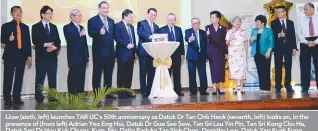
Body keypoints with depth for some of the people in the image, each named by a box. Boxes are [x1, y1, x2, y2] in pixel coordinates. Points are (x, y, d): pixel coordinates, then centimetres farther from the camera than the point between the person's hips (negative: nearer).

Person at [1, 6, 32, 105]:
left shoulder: (25, 27, 15)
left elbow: (28, 42, 13)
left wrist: (29, 55, 7)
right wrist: (9, 39, -23)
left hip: (22, 55, 3)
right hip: (10, 55, -3)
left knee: (19, 78, 5)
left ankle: (17, 98, 11)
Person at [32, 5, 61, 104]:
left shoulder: (54, 27, 17)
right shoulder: (36, 27, 3)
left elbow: (58, 41, 10)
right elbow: (35, 41, -8)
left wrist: (55, 47, -10)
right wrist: (45, 44, -19)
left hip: (52, 56, 4)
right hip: (41, 57, -4)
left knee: (53, 79, 5)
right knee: (40, 79, -4)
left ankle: (53, 98, 10)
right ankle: (39, 99, 1)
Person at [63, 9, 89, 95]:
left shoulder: (81, 27, 18)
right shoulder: (67, 27, -1)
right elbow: (69, 39, -19)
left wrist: (86, 57, 13)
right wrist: (79, 35, -29)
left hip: (82, 58, 6)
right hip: (74, 58, -6)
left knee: (81, 78, 6)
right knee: (73, 78, -3)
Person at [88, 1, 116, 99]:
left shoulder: (111, 21, 17)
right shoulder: (92, 20, -3)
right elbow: (90, 33, -18)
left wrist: (113, 47, 7)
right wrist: (99, 32, -36)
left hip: (110, 52, 6)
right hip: (99, 52, -6)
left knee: (109, 75, 11)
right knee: (97, 74, 1)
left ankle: (108, 94, 20)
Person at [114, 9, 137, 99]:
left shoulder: (131, 27, 22)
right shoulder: (118, 25, -2)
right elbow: (117, 38, -14)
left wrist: (134, 51, 10)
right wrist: (126, 45, -20)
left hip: (131, 54, 7)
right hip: (123, 54, -7)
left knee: (129, 74, 7)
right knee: (121, 74, -3)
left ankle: (127, 92, 12)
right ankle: (121, 93, 1)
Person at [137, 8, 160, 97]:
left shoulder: (156, 26, 21)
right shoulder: (141, 23, 2)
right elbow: (140, 32, -17)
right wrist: (149, 36, -30)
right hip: (144, 51, -5)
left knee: (152, 72, 5)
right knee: (143, 72, -3)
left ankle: (150, 91, 11)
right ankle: (144, 92, 1)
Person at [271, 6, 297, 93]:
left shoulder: (290, 22, 12)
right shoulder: (274, 23, 6)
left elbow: (293, 35, 8)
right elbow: (273, 35, -2)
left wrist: (294, 47, 2)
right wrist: (279, 35, -23)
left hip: (288, 47, 2)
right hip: (278, 47, -2)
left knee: (288, 67, 3)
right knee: (278, 68, 0)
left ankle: (288, 86, 9)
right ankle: (278, 87, 3)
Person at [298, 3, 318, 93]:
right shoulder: (302, 20, 10)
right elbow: (299, 34, 4)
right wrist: (307, 42, -10)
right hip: (305, 44, 1)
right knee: (305, 66, 0)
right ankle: (305, 88, 4)